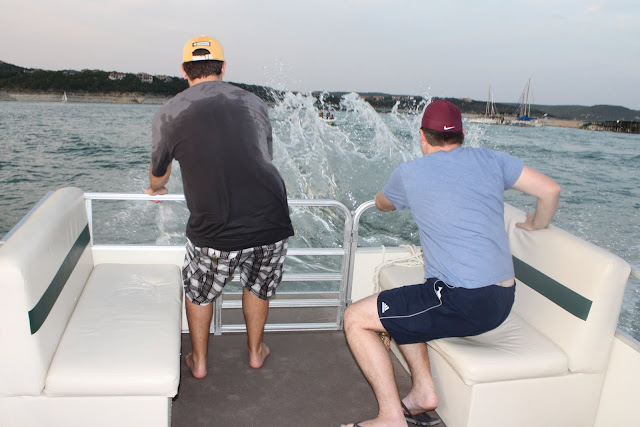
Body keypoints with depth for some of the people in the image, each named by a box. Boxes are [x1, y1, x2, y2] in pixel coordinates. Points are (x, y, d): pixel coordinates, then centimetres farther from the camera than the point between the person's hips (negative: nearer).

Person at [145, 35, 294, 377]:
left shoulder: (169, 114, 6)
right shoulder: (254, 104, 12)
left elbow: (159, 173, 23)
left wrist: (155, 190, 47)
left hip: (216, 232, -2)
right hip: (273, 224, 3)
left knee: (199, 292, 26)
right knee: (258, 286, 30)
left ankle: (199, 362, 42)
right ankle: (255, 352, 47)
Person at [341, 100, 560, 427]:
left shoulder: (409, 173, -1)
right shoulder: (490, 160, 8)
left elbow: (381, 204, 20)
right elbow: (550, 190, 10)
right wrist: (537, 224, 29)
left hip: (463, 304, -7)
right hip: (502, 301, 7)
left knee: (356, 318, 3)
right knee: (397, 305, 25)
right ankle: (424, 392, 22)